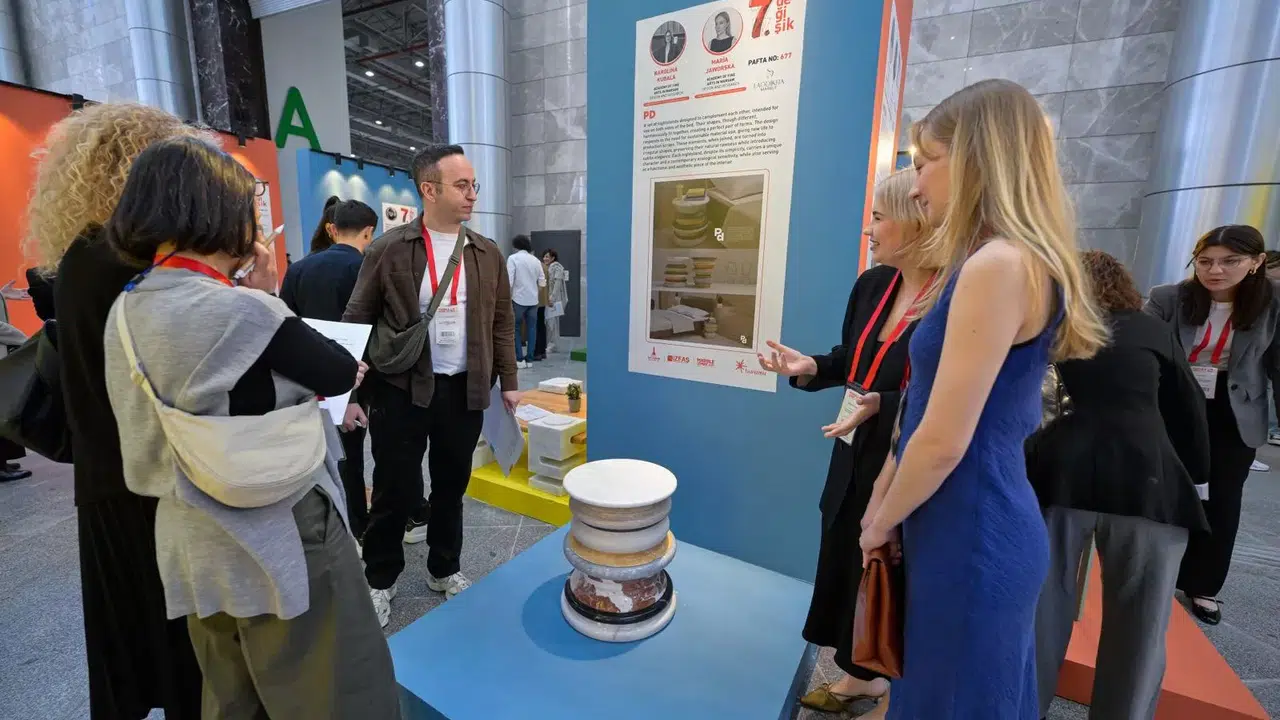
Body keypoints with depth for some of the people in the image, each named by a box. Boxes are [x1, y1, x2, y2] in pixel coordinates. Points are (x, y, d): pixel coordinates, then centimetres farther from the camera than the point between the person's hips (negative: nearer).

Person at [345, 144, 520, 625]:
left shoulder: (487, 254, 5)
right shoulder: (389, 250, -4)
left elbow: (502, 324, 8)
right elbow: (357, 322, -2)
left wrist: (508, 381, 4)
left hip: (464, 391, 3)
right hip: (401, 390, -2)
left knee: (451, 487, 15)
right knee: (396, 490, 8)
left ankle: (445, 569, 37)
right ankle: (379, 578, 33)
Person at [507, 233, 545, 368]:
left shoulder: (513, 258, -5)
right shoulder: (536, 260, 7)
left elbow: (509, 281, -13)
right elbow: (542, 283, 7)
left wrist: (508, 299, -6)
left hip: (519, 299, -4)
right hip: (533, 300, 4)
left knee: (516, 329, 7)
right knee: (532, 329, 10)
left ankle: (520, 359, 5)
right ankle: (529, 359, 12)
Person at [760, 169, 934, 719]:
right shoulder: (871, 286, 1)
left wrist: (882, 404, -29)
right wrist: (809, 367, -7)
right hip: (856, 457, 7)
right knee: (844, 563, 20)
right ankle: (862, 672, 47)